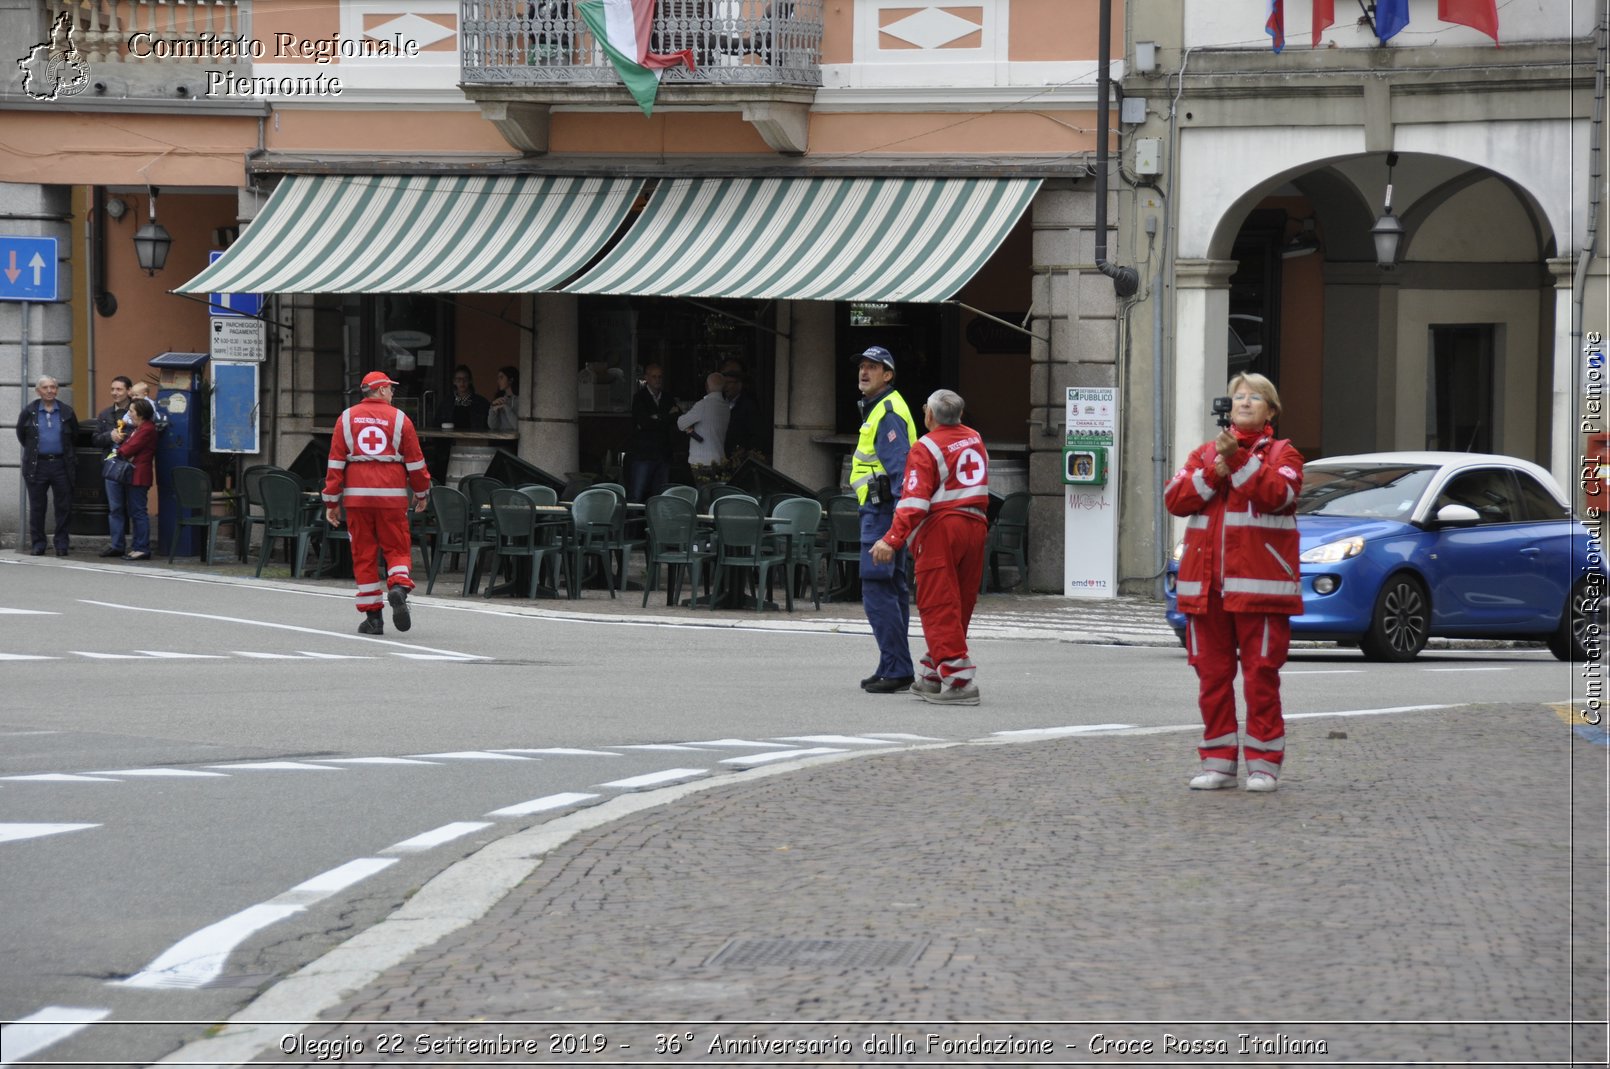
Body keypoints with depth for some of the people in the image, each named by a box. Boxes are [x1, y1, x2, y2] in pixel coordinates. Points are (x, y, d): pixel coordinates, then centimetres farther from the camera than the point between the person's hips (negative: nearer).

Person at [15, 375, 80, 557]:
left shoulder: (66, 411, 4)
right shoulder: (29, 411, 2)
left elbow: (74, 434, 15)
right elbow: (20, 433, 13)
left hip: (61, 464, 1)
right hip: (37, 465, -1)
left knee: (64, 506, 1)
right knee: (37, 507, 3)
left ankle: (61, 542, 10)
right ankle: (38, 544, 10)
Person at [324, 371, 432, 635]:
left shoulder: (347, 418, 7)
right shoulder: (399, 418, 2)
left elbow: (335, 461, 3)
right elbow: (415, 461, 6)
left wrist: (332, 502, 7)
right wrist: (422, 493, 21)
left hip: (357, 494, 1)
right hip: (392, 495, -1)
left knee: (364, 554, 6)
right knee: (397, 549, 8)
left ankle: (372, 615, 5)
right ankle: (398, 587, -21)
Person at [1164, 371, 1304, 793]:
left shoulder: (1281, 453, 7)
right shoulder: (1204, 453, 17)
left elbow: (1279, 493, -13)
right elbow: (1175, 498, 4)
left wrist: (1239, 461, -17)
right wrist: (1212, 473, -8)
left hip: (1259, 584, -4)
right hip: (1207, 584, 4)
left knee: (1261, 674, -4)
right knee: (1212, 674, 5)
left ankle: (1264, 762, 1)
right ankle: (1218, 761, 11)